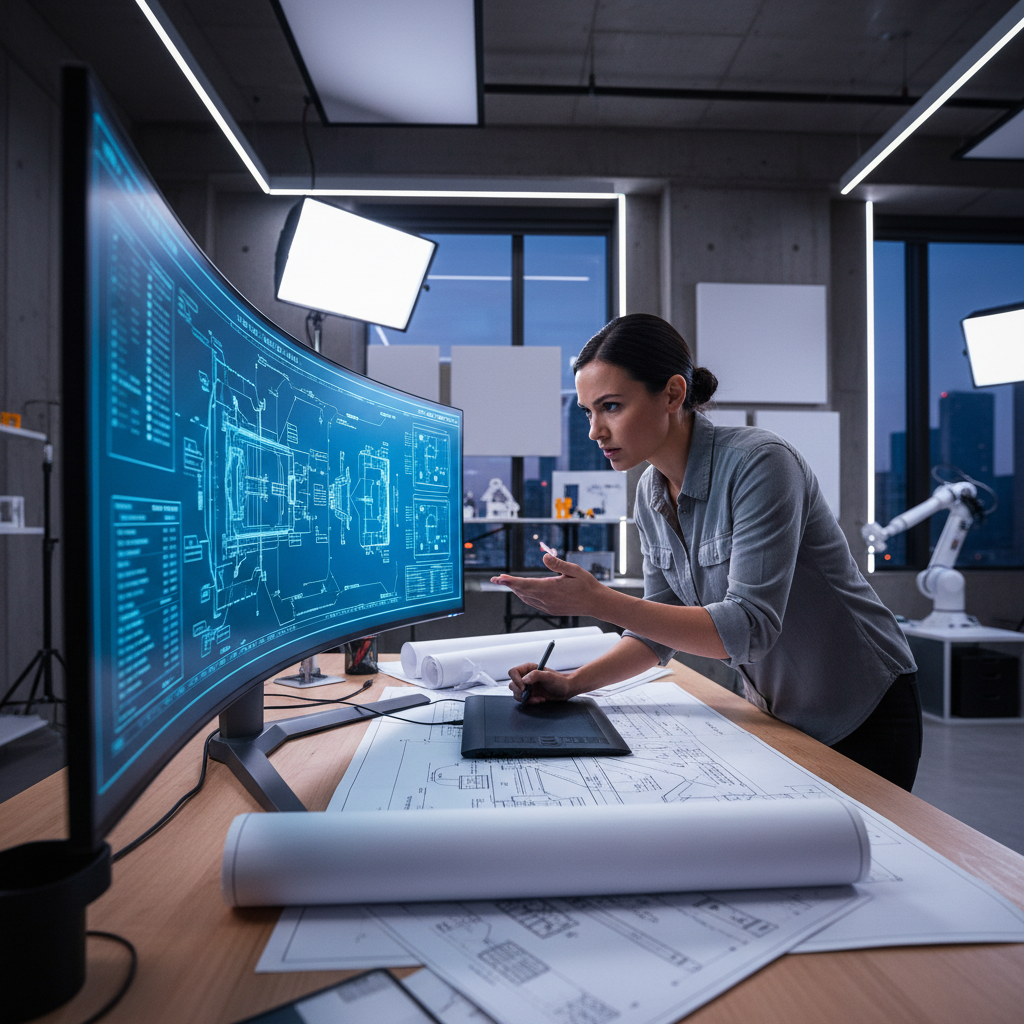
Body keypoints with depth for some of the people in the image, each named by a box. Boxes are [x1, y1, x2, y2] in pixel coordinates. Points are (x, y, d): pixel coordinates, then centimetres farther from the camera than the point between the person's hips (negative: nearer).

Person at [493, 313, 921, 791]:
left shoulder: (759, 464, -28)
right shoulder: (650, 494, -5)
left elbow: (749, 628, -34)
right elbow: (663, 625, 0)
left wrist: (596, 601, -38)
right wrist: (572, 683, -13)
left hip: (863, 719, -6)